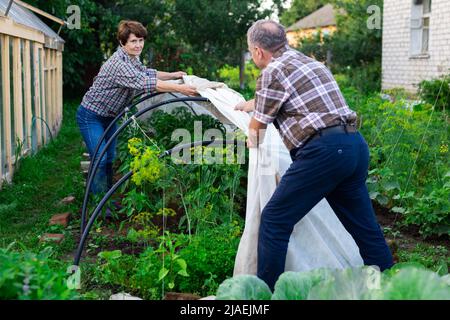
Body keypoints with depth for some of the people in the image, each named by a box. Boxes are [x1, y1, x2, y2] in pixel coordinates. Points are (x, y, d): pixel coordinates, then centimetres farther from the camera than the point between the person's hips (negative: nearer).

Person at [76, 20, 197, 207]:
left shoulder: (132, 59, 3)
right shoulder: (118, 64, -29)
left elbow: (147, 73, 20)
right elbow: (145, 84, -39)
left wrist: (173, 75, 10)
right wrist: (180, 89, -42)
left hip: (109, 116, 10)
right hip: (91, 116, -10)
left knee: (110, 159, 13)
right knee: (100, 160, -13)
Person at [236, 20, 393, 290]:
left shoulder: (273, 71, -2)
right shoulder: (308, 61, 23)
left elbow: (257, 131, 9)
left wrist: (251, 142, 31)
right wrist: (250, 103, 59)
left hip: (324, 150, -9)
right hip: (355, 144, 9)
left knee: (275, 221, 0)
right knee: (364, 226, 13)